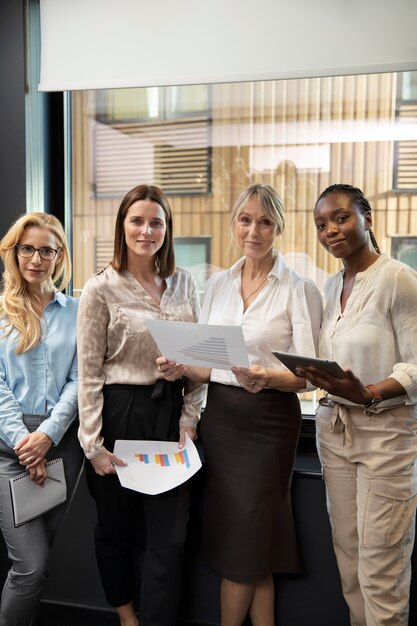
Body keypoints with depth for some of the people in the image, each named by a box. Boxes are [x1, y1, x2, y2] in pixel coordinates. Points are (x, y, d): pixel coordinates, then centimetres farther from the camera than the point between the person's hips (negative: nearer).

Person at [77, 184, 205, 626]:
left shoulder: (184, 284, 5)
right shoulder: (101, 288, -7)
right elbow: (89, 372, -8)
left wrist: (189, 417, 1)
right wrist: (93, 444, -10)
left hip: (170, 412, 3)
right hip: (119, 413, -2)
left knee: (171, 535, 4)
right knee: (116, 528, 15)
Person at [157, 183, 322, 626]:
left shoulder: (300, 289, -6)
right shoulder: (217, 284, 8)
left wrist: (266, 378, -30)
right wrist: (182, 368, -10)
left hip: (268, 421, -4)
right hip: (220, 416, 4)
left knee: (242, 542, 6)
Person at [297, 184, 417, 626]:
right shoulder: (330, 287, 10)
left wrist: (369, 394, -28)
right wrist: (315, 376, -3)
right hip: (333, 428, 6)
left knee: (380, 571, 2)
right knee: (347, 556, 14)